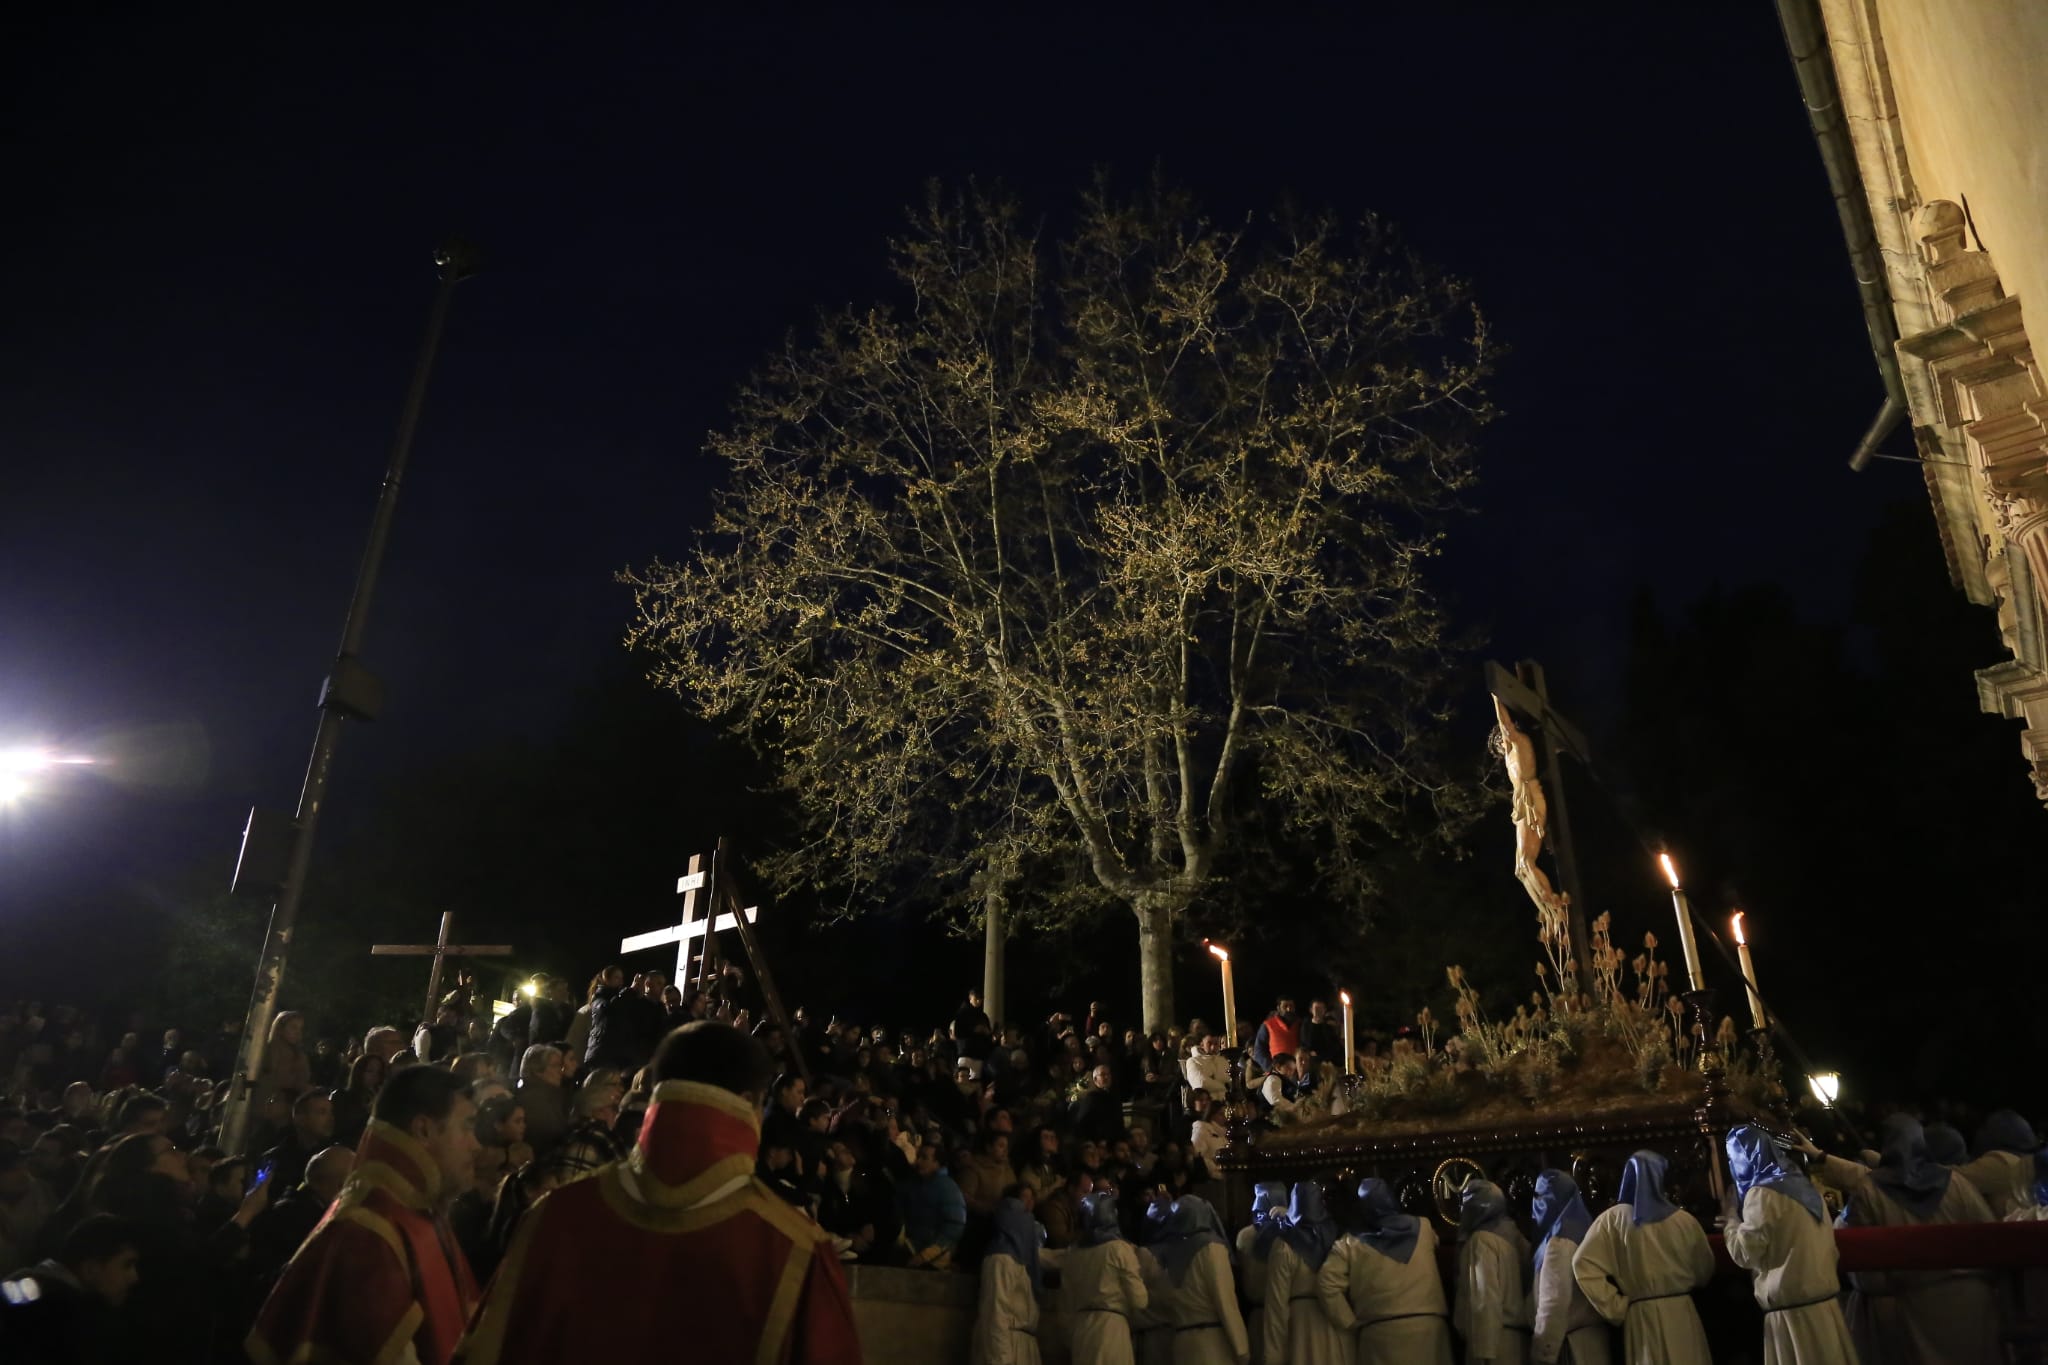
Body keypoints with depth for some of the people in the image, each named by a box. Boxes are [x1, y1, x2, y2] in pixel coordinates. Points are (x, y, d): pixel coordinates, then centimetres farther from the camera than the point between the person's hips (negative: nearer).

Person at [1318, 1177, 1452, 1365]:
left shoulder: (1350, 1242, 2)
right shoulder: (1424, 1228, 10)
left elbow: (1327, 1283, -8)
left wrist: (1351, 1323, -1)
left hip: (1381, 1333, -2)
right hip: (1428, 1327, 2)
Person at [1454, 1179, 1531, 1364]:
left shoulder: (1481, 1239, -9)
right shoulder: (1510, 1234, 13)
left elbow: (1485, 1297, -17)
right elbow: (1523, 1289, 12)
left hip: (1495, 1341, -8)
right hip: (1516, 1338, 8)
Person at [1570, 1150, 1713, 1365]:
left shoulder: (1613, 1219, -5)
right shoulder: (1683, 1220, -3)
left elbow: (1584, 1264, -10)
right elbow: (1704, 1271, 12)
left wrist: (1616, 1308, -2)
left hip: (1640, 1316, 0)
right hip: (1681, 1313, 0)